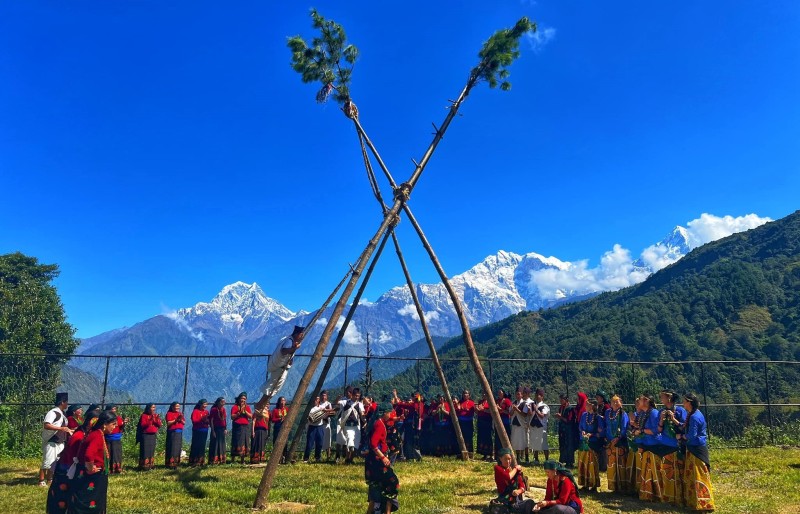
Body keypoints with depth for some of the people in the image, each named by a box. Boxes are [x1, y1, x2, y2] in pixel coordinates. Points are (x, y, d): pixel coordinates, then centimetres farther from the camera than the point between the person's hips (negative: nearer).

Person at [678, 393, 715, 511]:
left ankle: (702, 503, 6)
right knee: (692, 475, 16)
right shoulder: (693, 414, 10)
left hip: (697, 449, -10)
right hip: (694, 448, 10)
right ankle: (692, 500, 25)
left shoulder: (694, 417, -21)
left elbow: (691, 436, -21)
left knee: (698, 476, -2)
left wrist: (681, 436, -4)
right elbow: (685, 428, 14)